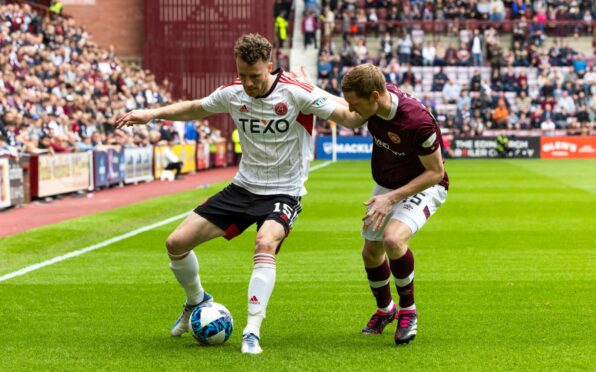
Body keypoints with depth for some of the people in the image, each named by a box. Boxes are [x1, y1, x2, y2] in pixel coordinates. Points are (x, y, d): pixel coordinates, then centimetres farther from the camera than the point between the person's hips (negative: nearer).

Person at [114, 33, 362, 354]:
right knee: (177, 243, -1)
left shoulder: (295, 93, -18)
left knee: (265, 244, -37)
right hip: (243, 187, 5)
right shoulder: (232, 94, -4)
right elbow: (195, 109, 15)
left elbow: (347, 116, -18)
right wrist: (153, 113, 3)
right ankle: (196, 301, 29)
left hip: (283, 192, -5)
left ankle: (252, 332, -30)